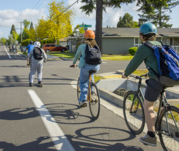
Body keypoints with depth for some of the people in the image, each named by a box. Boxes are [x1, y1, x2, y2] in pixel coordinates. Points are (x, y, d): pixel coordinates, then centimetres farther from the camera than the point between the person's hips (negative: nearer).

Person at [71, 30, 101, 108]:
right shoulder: (96, 46, 14)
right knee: (91, 77, 36)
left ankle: (83, 100, 3)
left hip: (85, 66, -3)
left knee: (83, 83, 13)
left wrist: (74, 63, 36)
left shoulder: (82, 46, 5)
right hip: (96, 66, 4)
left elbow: (77, 56, 18)